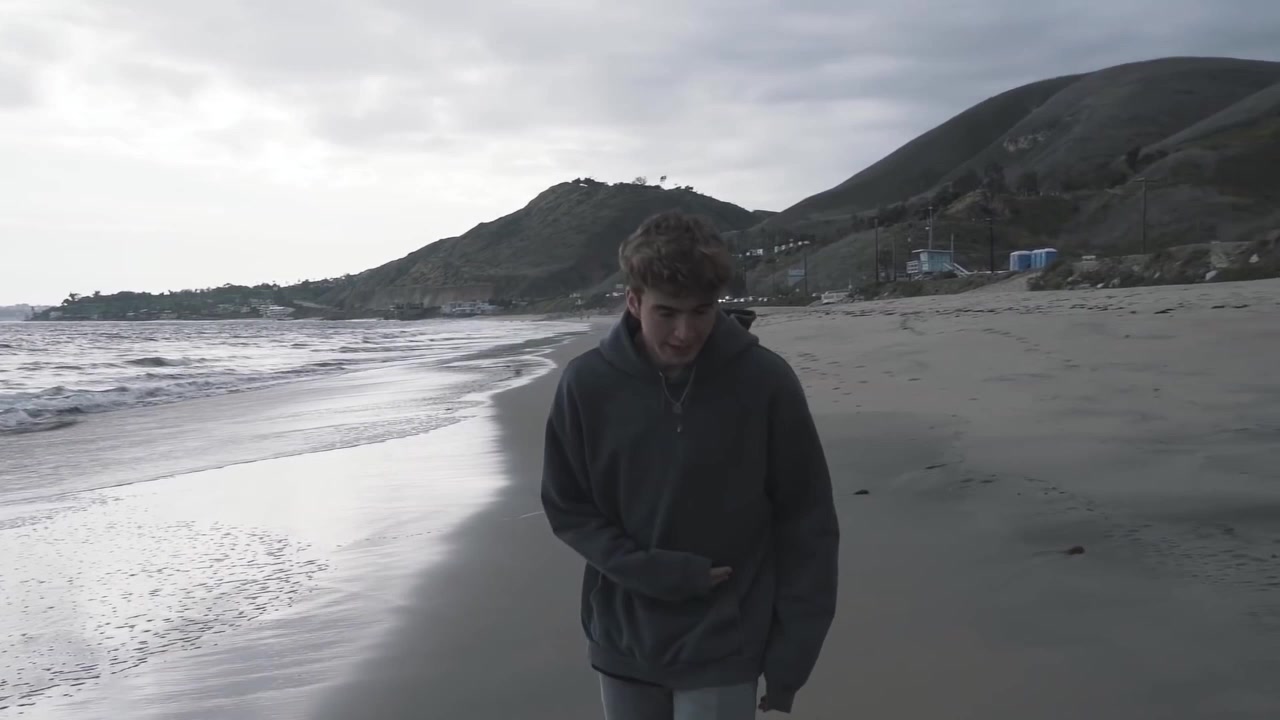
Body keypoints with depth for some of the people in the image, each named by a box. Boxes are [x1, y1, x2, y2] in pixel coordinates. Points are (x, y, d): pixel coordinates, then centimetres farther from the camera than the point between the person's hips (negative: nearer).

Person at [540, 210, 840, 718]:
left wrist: (792, 653, -5)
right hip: (623, 644, 2)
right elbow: (566, 509, 0)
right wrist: (650, 571, -13)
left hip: (722, 652, -2)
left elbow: (806, 526, -6)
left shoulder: (767, 383, -13)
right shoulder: (587, 384, -9)